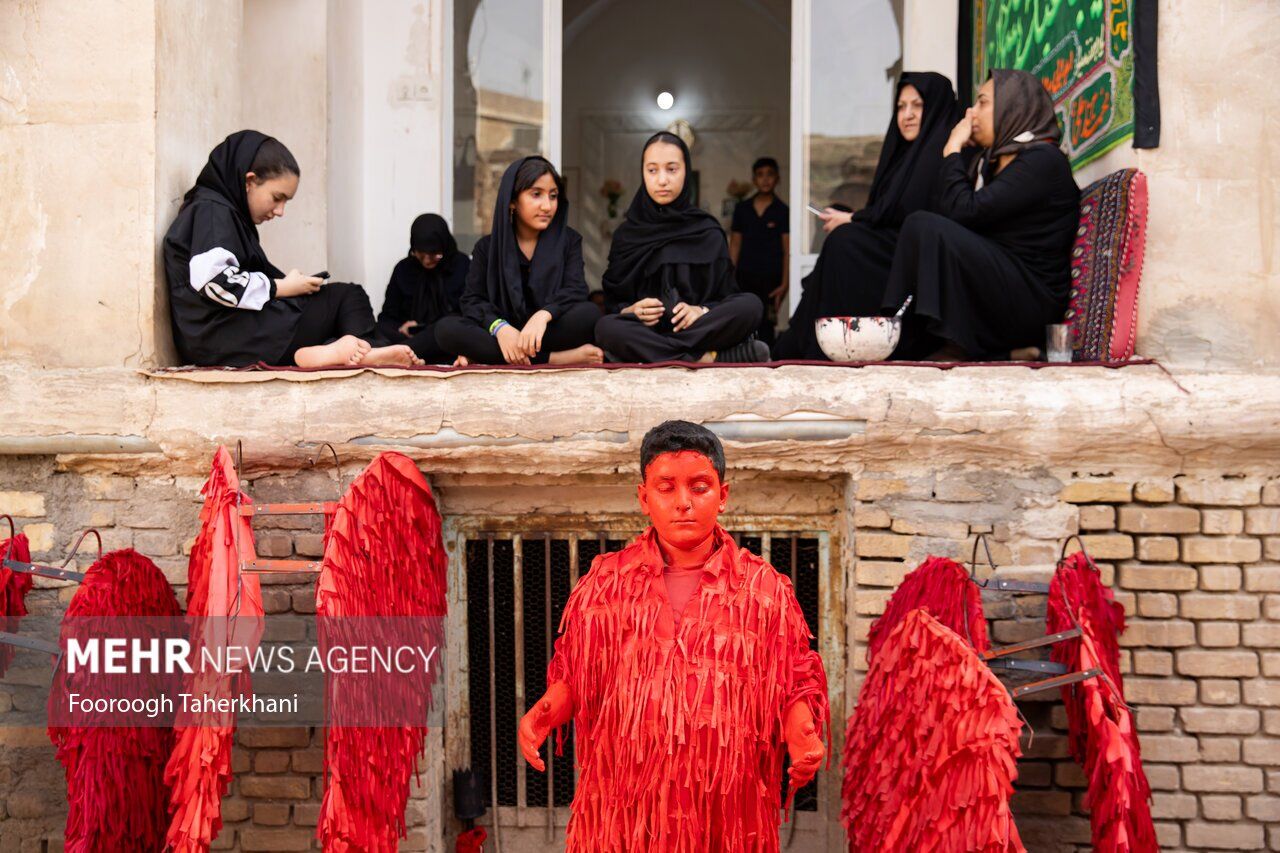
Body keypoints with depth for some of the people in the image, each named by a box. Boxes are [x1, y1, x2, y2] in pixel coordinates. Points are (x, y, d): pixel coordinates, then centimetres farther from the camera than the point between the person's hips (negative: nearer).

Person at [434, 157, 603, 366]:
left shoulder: (569, 240, 8)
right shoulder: (487, 247, 8)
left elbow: (575, 291, -8)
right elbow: (473, 300, -2)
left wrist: (543, 315, -30)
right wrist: (499, 327, -25)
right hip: (505, 335, 1)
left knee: (589, 314, -30)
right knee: (446, 329, -27)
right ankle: (555, 359, -33)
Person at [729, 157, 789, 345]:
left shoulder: (782, 211, 1)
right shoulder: (742, 208, 9)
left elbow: (788, 251, -1)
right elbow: (735, 245, 11)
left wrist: (784, 284, -9)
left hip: (771, 279, -2)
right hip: (745, 277, 3)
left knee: (765, 328, 0)